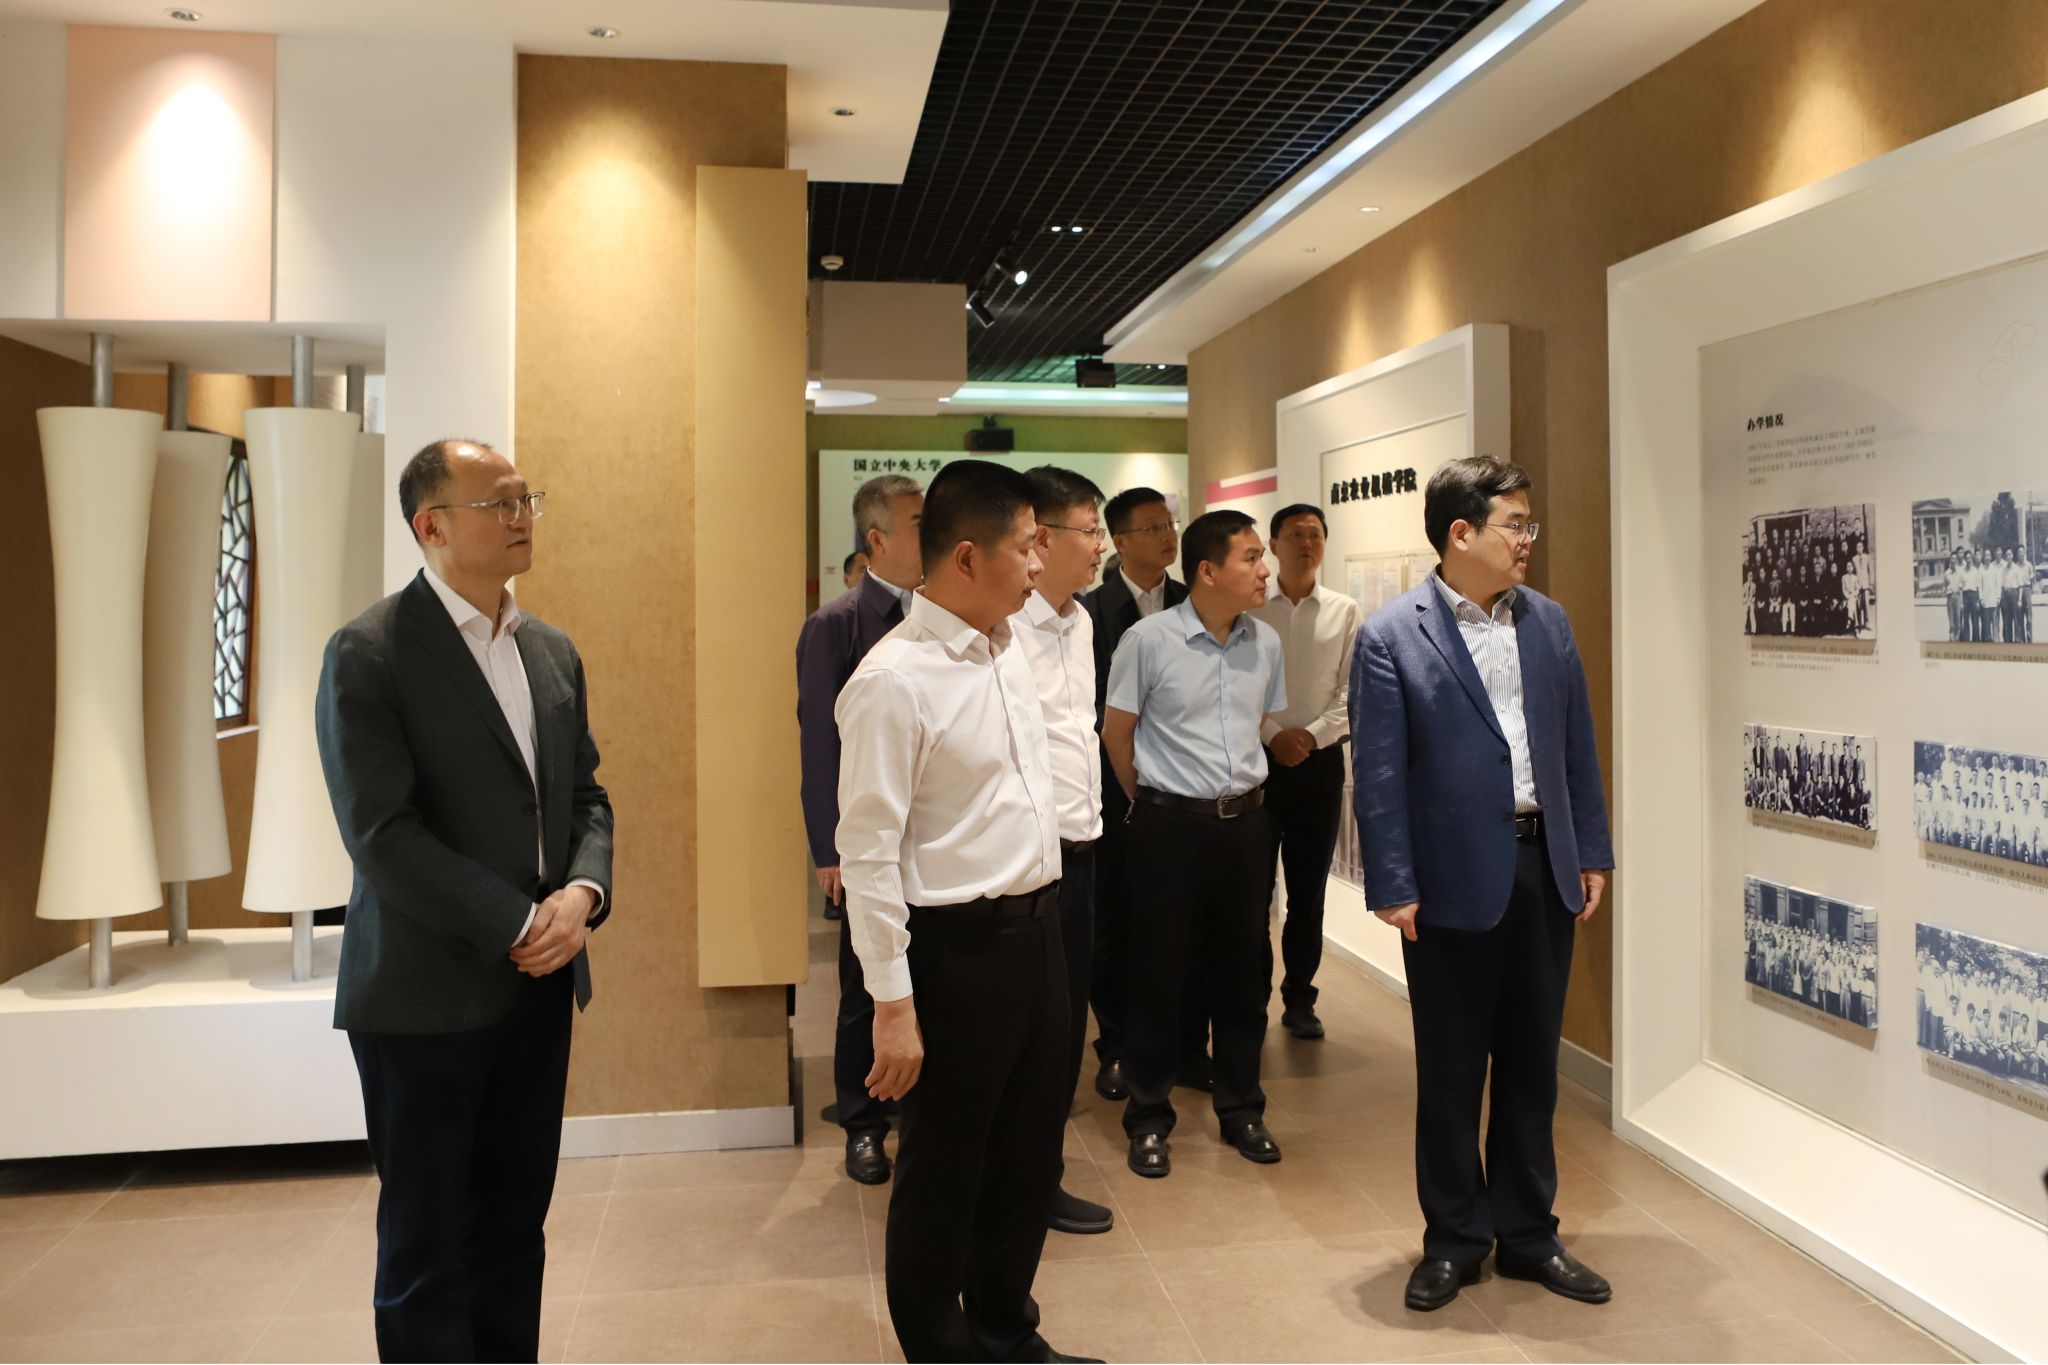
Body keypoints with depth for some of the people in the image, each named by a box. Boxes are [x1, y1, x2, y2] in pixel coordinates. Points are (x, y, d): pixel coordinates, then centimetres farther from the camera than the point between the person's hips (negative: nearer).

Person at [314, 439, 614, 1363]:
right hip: (430, 991, -5)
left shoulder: (553, 651, 10)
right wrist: (520, 924, -16)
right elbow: (381, 836, -17)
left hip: (538, 980, 6)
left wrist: (582, 893, -8)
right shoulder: (367, 654, -10)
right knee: (428, 1249, 8)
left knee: (513, 1227, 14)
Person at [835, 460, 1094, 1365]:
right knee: (943, 1171, 11)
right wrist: (893, 1005, -17)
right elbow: (867, 853, -18)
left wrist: (1041, 915, 19)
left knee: (1029, 1155, 21)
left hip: (1037, 926, 8)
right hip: (959, 946, -8)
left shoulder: (1009, 650, 7)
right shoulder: (893, 680, -18)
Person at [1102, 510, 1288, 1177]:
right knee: (1160, 971, 4)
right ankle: (1148, 1118, 19)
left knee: (1242, 969, 12)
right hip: (1171, 824, -4)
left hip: (1246, 821, 4)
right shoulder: (1148, 639, -10)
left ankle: (1241, 1109, 28)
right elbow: (1116, 732, 0)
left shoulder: (1265, 642, 4)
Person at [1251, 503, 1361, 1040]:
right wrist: (1273, 734, -13)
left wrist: (1312, 734, -11)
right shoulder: (1249, 610, -1)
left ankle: (1299, 999, 20)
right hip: (1258, 757, -1)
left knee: (1309, 890, 8)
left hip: (1321, 760, 2)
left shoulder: (1344, 613, 4)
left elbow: (1353, 692, 1)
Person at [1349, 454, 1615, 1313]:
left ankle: (1528, 1234, 31)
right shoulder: (1390, 636, -9)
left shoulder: (1549, 622, 7)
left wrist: (1591, 854, 8)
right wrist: (1392, 887, -11)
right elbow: (1378, 774, -10)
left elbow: (1577, 748, 11)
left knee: (1532, 1062, 15)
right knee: (1450, 1070, 9)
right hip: (1455, 879, -4)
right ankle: (1454, 1240, 26)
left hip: (1544, 870, 5)